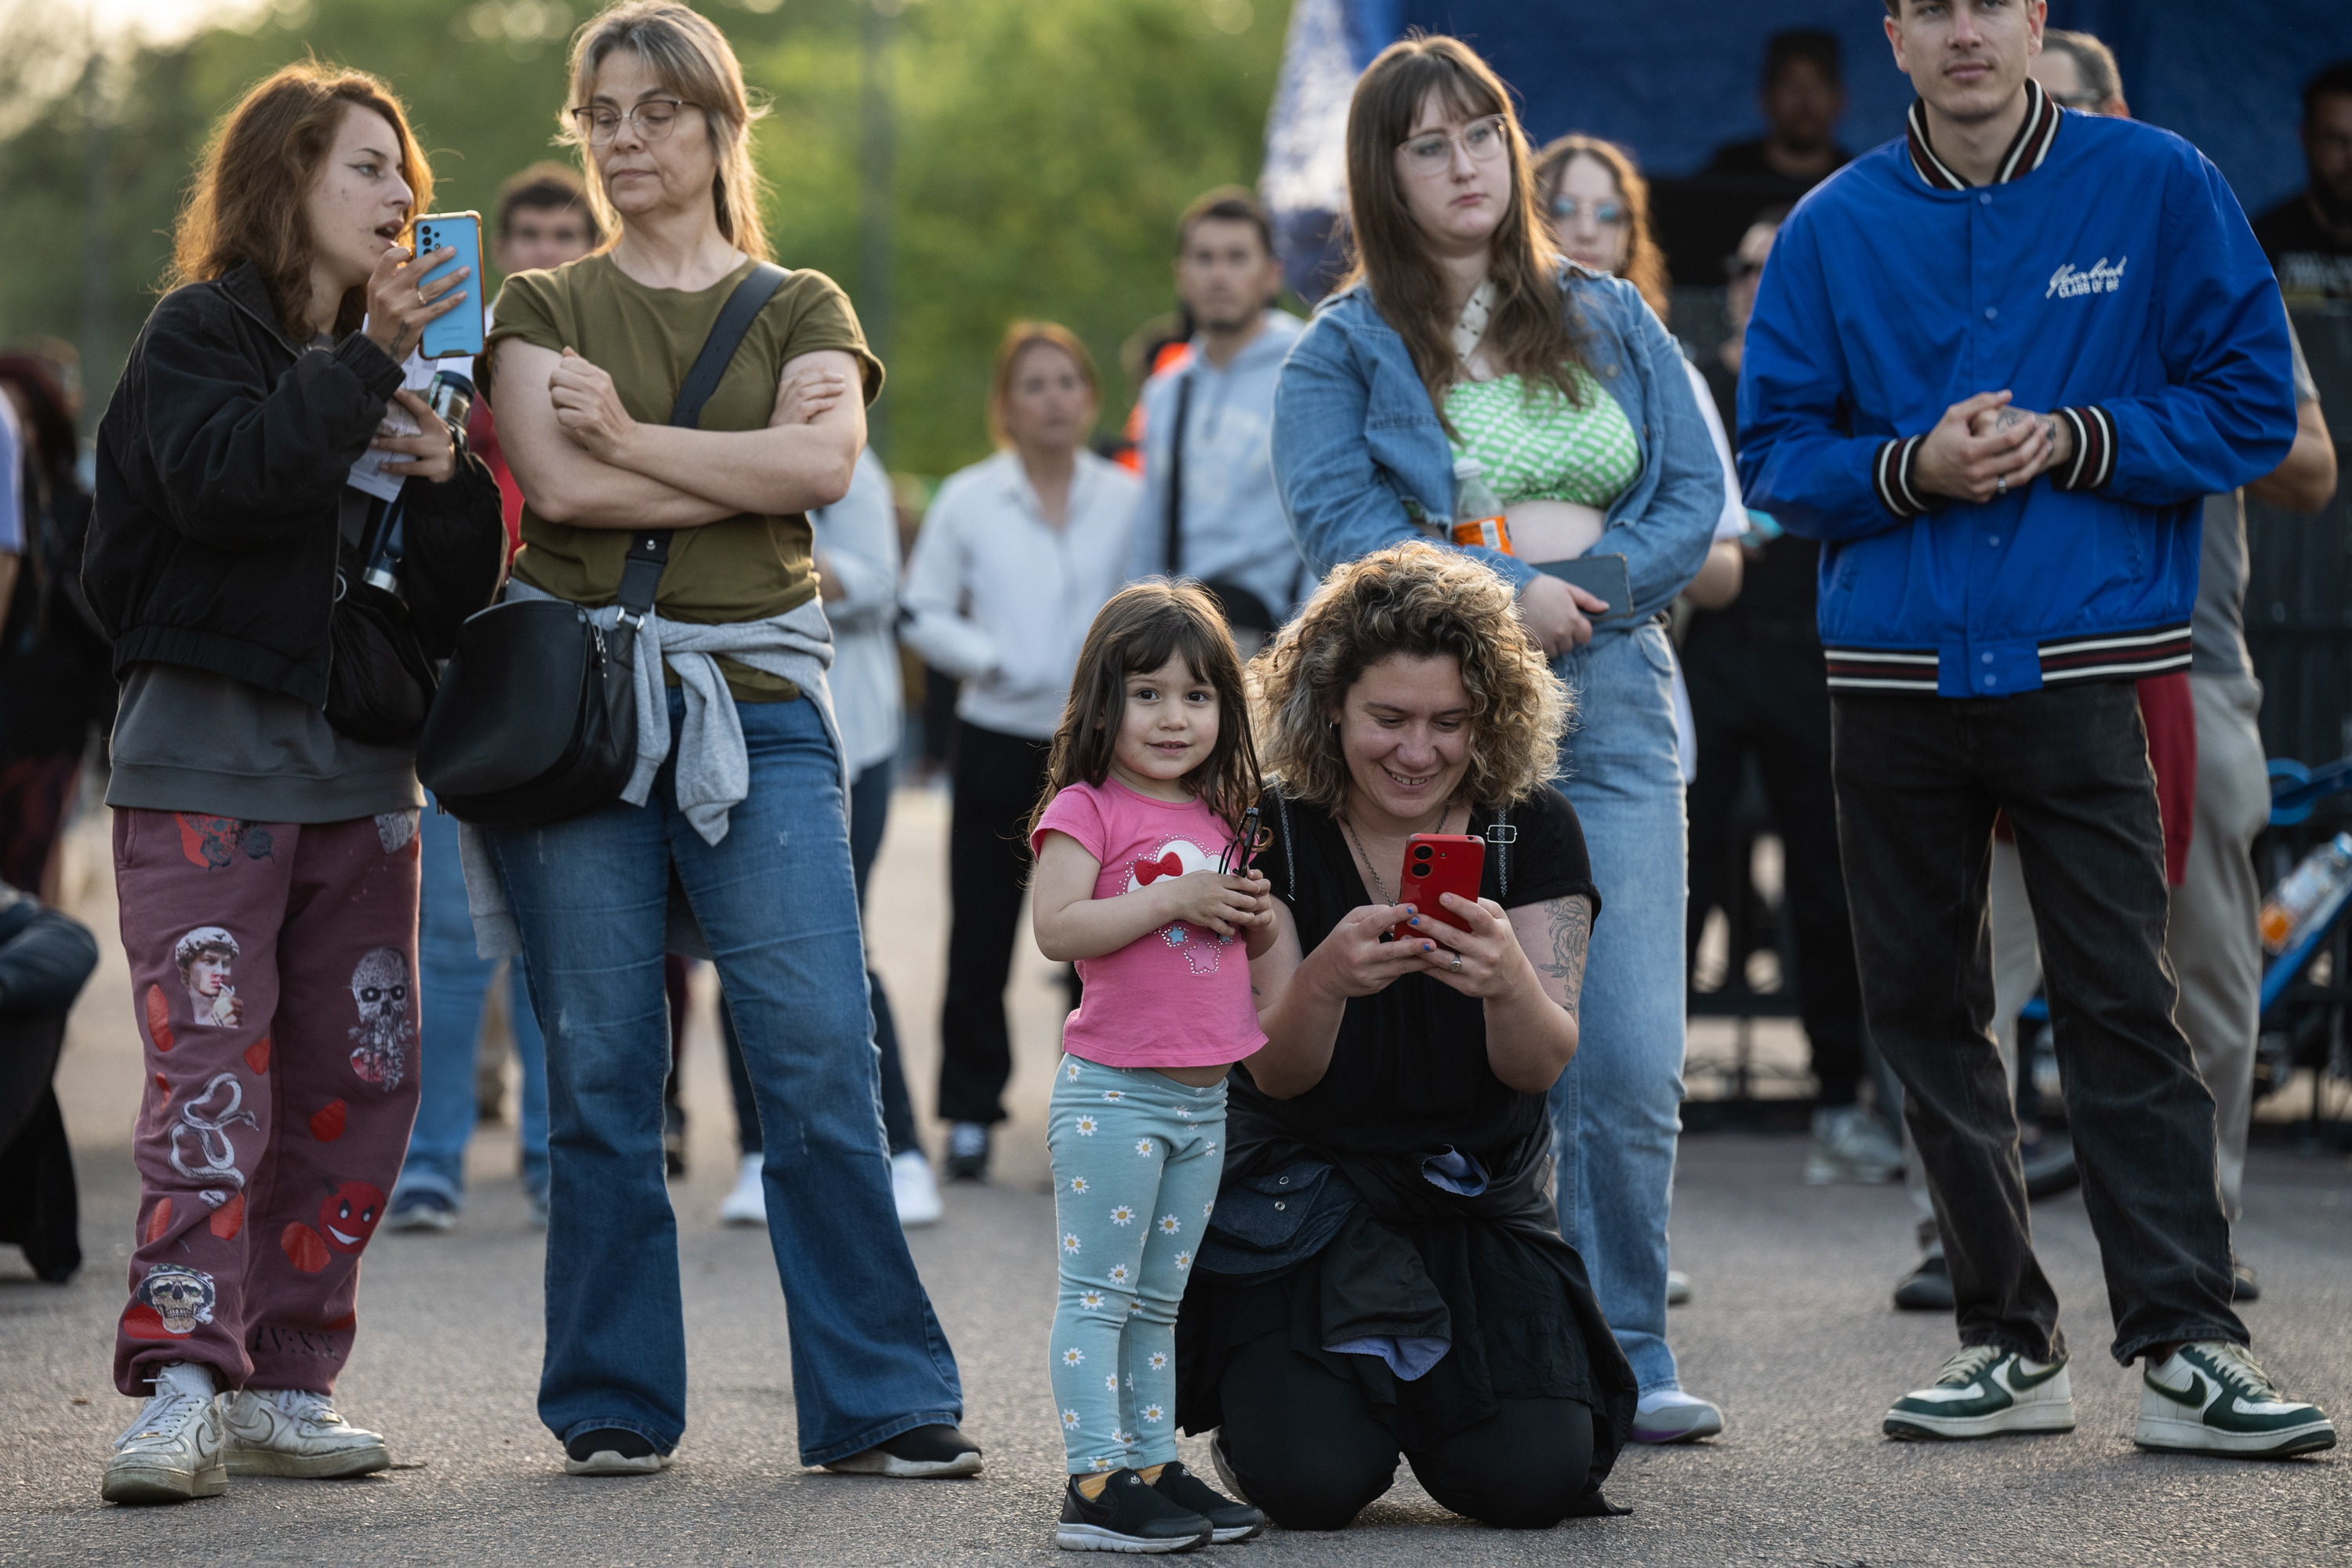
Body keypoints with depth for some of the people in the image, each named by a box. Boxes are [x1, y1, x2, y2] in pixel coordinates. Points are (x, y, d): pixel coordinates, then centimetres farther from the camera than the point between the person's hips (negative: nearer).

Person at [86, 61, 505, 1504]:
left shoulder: (399, 360, 16)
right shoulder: (202, 335, -1)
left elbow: (456, 598, 13)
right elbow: (223, 476, -23)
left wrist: (448, 480, -6)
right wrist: (366, 366, -21)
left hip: (360, 772, 7)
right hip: (209, 760, -7)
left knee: (360, 1084, 5)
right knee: (212, 1071, -14)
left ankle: (285, 1386, 11)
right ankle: (183, 1387, -16)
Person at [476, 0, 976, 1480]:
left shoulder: (802, 308, 13)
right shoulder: (542, 308, 12)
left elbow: (826, 459, -8)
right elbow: (557, 484, -6)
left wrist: (630, 434, -7)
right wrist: (755, 475, -6)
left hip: (757, 701, 0)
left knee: (823, 1059, -8)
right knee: (602, 1069, 1)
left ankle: (882, 1400, -4)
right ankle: (616, 1403, 10)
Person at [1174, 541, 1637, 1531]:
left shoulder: (1532, 829, -5)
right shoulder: (1272, 833, -8)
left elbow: (1539, 1066, -14)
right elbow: (1276, 1072, -15)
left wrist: (1508, 981, -38)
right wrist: (1324, 981, -39)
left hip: (1479, 1206, 2)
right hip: (1305, 1187, -2)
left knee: (1531, 1480, -17)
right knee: (1314, 1483, -22)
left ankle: (1424, 1385, 18)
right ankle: (1264, 1399, 16)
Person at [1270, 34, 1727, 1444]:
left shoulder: (1610, 321, 16)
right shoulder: (1342, 352, 8)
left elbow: (1698, 496, 8)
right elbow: (1341, 522, -6)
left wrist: (1587, 586, -8)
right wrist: (1505, 591, -15)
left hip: (1610, 710, 2)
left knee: (1630, 1064, -7)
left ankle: (1628, 1359, 3)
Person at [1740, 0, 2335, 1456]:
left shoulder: (2157, 187, 1)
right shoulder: (1832, 230, 6)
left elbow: (2252, 408, 1)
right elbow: (1779, 452, 7)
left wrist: (2072, 440, -12)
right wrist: (1909, 469, -12)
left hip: (2081, 668, -3)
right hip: (1893, 674, 3)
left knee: (2122, 1002, -8)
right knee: (1922, 1008, 6)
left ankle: (2189, 1348, -7)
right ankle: (2010, 1344, 15)